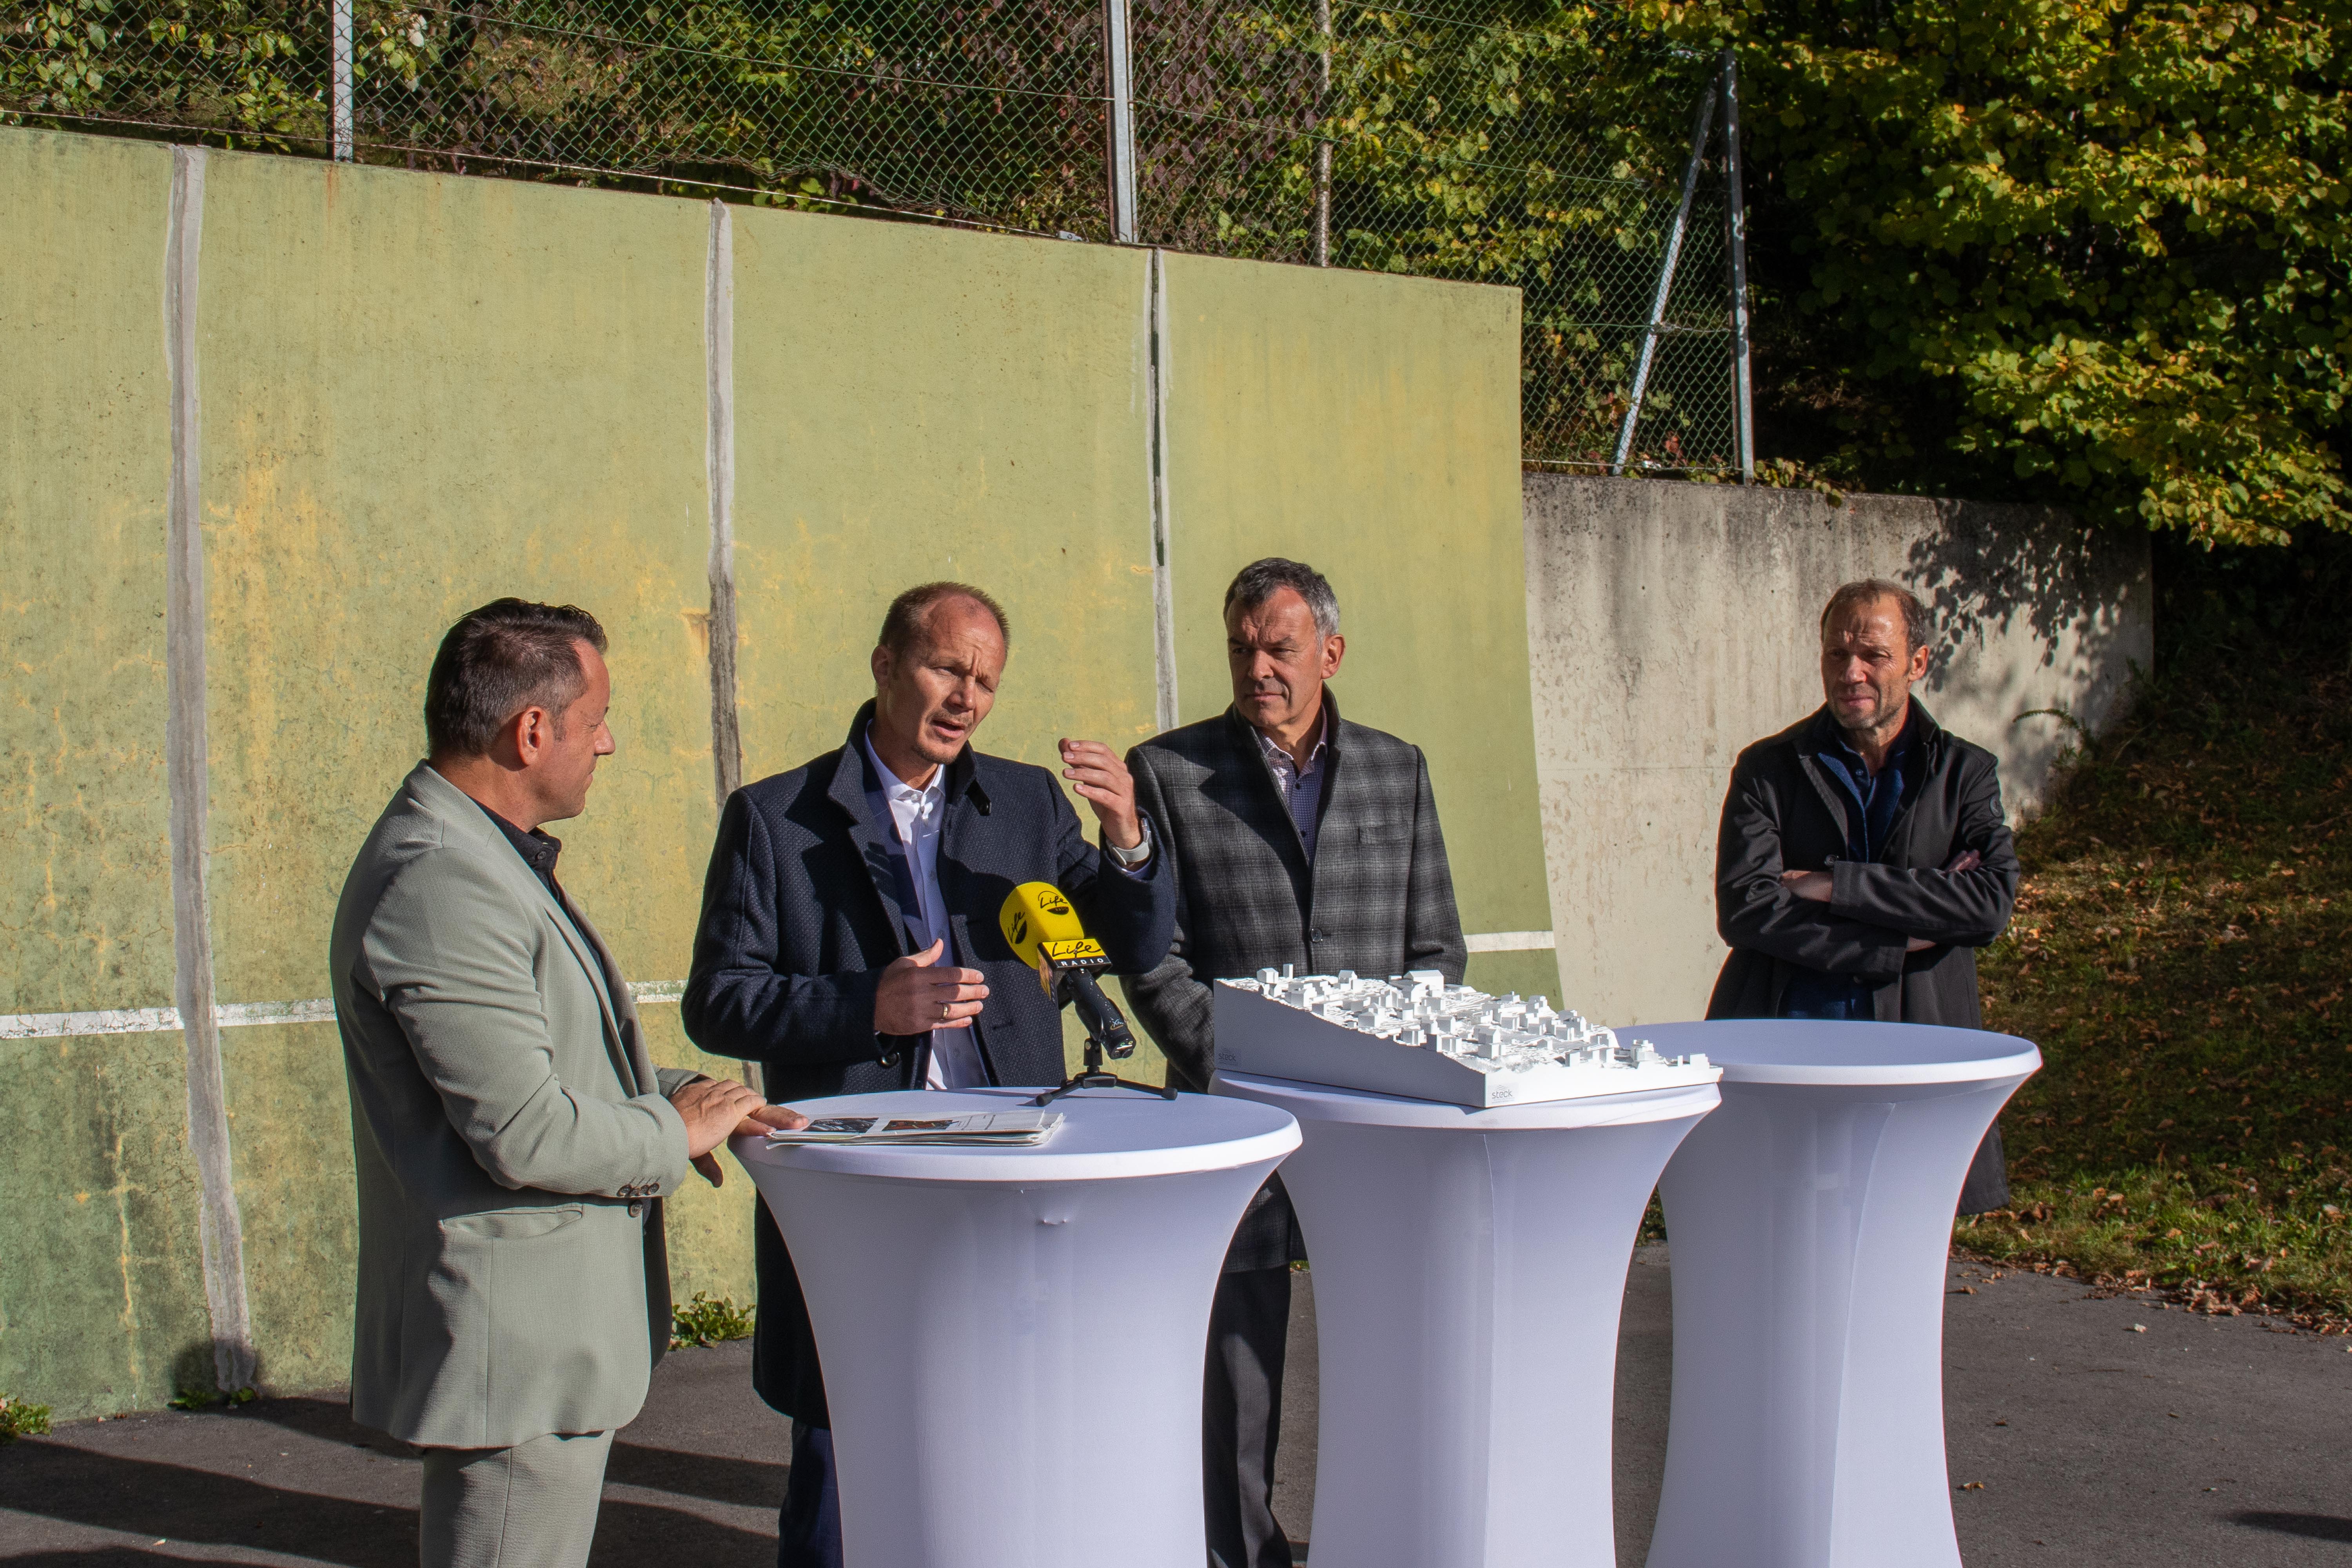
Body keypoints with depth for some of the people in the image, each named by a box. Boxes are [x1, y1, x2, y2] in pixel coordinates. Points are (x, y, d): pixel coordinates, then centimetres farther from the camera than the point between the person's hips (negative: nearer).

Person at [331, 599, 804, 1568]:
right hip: (515, 1351, -11)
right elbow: (526, 1134, -25)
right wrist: (676, 1134, -9)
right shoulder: (443, 889, -22)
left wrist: (677, 1091, 9)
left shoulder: (485, 860, 14)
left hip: (547, 1340, 11)